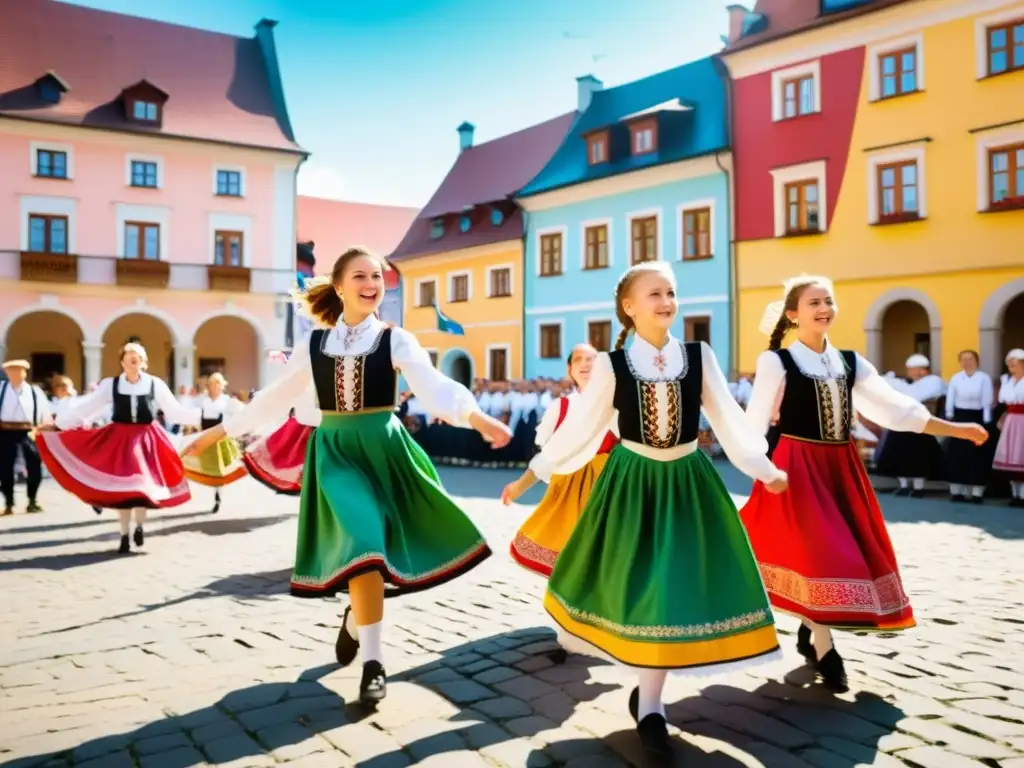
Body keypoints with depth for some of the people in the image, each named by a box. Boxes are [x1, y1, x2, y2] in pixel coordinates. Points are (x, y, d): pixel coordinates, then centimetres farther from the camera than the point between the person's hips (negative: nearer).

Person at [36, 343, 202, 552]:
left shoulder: (155, 384, -2)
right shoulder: (110, 384, -3)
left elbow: (175, 411, 0)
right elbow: (85, 408, -2)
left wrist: (201, 415, -9)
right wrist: (57, 424, -5)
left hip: (147, 439, 0)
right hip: (119, 439, 0)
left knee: (143, 484, -3)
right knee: (121, 487, 3)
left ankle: (139, 527, 23)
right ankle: (124, 535, 17)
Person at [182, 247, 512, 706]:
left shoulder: (396, 341, -2)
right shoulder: (314, 345, 4)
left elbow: (434, 387, -16)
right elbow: (275, 399, 13)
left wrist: (477, 417, -35)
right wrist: (219, 432, 16)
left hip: (383, 449, 0)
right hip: (336, 453, 0)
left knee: (371, 546, 4)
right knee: (362, 541, -16)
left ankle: (357, 615, 37)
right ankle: (373, 661, -2)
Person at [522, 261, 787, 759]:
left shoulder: (699, 356, -3)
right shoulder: (611, 365, -7)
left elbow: (728, 419, 3)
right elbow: (580, 426, -1)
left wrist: (763, 469, 3)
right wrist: (533, 473, 0)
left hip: (687, 481, 2)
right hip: (632, 481, -1)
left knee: (676, 589, 2)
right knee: (636, 586, 3)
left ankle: (649, 705, 19)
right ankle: (648, 698, 25)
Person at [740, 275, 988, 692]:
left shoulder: (849, 361, 9)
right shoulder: (776, 361, -8)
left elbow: (894, 407, 6)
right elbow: (756, 423, -7)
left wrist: (955, 429, 1)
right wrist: (761, 473, -12)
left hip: (840, 467, 7)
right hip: (797, 467, -6)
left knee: (856, 550, 10)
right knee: (817, 552, -10)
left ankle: (810, 630, 28)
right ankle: (824, 649, 6)